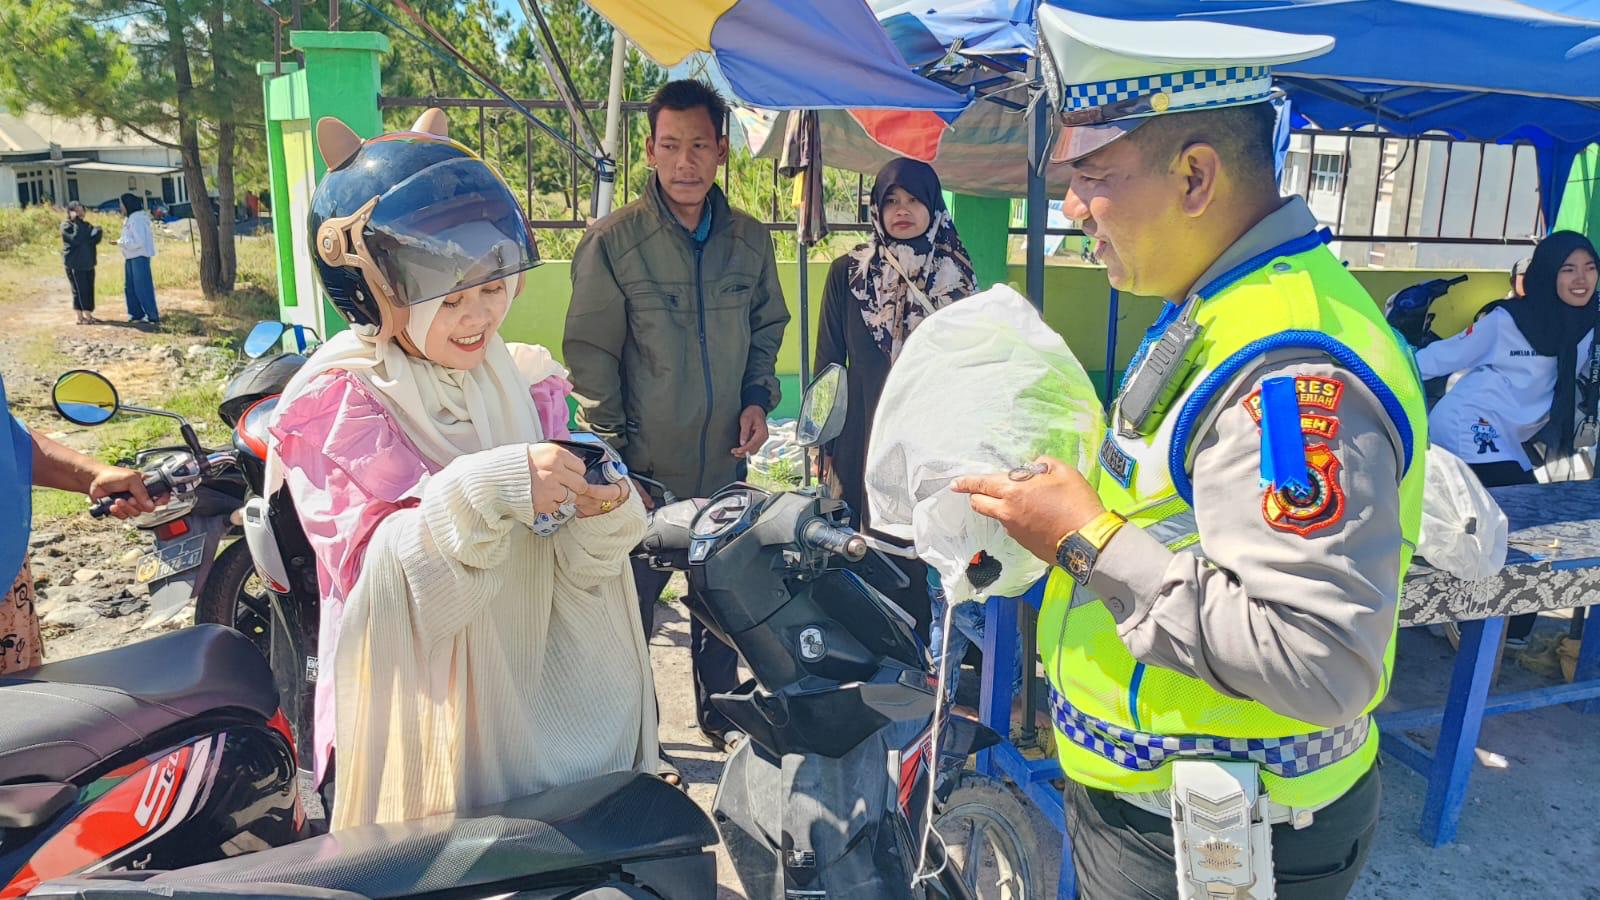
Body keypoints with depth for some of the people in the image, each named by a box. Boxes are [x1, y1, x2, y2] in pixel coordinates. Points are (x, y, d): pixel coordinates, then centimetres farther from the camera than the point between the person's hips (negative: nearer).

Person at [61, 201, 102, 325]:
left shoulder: (85, 224, 16)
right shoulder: (66, 226, -6)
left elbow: (95, 239, 6)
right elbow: (76, 239, -22)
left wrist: (97, 231, -15)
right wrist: (77, 222, -20)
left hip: (88, 263, 7)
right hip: (75, 264, -7)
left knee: (89, 289, 9)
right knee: (79, 290, -6)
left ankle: (88, 314, 18)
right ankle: (80, 317, -2)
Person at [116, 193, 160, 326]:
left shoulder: (137, 219, -16)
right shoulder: (130, 219, 14)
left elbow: (138, 241, -22)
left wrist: (121, 242, -14)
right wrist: (121, 242, 6)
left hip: (139, 257, -10)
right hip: (131, 257, 10)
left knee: (142, 287, -7)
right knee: (130, 287, 13)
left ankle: (153, 317, -3)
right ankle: (136, 314, 20)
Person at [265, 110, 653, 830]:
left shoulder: (527, 382, 4)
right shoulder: (341, 400, -9)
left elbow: (571, 571, 0)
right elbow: (381, 587, -21)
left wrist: (600, 510, -22)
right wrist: (484, 490, -36)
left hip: (548, 710, 4)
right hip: (429, 733, -4)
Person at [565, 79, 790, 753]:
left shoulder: (750, 241, 2)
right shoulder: (612, 242, -11)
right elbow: (591, 358, -8)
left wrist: (758, 399, -1)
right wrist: (616, 459, -11)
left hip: (725, 468, 4)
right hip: (641, 473, -4)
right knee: (630, 612, 8)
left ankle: (720, 713, 42)